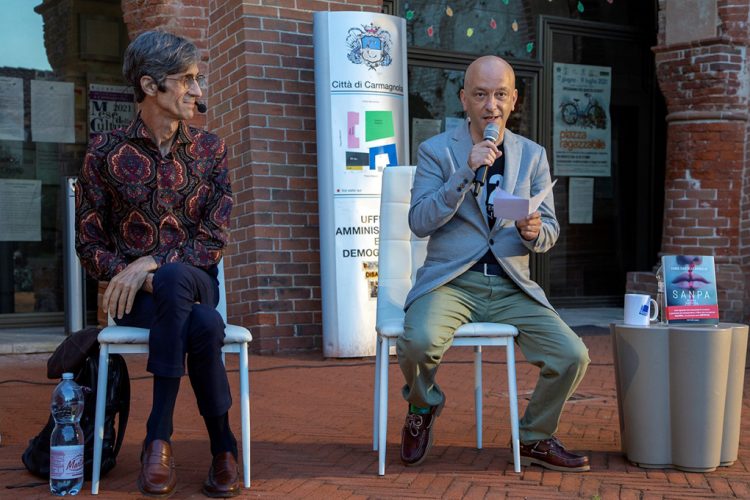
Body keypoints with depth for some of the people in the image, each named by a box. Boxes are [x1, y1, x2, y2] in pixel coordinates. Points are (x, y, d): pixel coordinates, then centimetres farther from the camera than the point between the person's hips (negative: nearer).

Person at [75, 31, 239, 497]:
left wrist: (151, 264, -19)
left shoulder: (209, 149, 5)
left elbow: (214, 240, -3)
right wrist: (136, 277, -18)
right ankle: (222, 443, -19)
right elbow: (89, 243, 2)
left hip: (196, 281, 1)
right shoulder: (106, 151, 0)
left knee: (174, 277, -37)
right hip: (135, 296, -1)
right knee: (203, 325, -35)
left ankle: (159, 435, -29)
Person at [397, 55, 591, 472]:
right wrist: (467, 172, -18)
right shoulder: (436, 151, 3)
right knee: (418, 342, -32)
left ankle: (536, 438, 13)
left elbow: (550, 231, 12)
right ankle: (423, 408, 5)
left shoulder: (533, 155, 12)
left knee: (573, 357, -16)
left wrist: (535, 231, -14)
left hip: (512, 288, 3)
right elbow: (419, 222, -8)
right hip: (451, 281, -3)